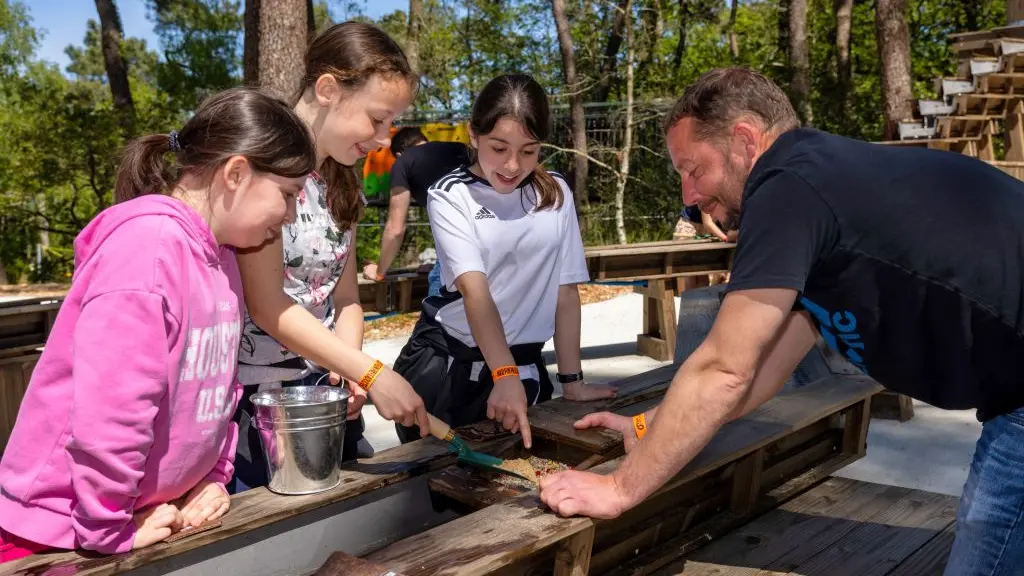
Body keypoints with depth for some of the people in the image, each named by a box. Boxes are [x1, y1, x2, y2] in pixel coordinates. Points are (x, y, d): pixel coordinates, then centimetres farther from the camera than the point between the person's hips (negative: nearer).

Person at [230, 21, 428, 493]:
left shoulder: (343, 183, 7)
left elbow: (346, 299, 8)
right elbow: (266, 306, -20)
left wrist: (348, 371, -11)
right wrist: (371, 373, -23)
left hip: (325, 394, 7)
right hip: (253, 395, -6)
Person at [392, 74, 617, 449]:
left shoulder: (555, 194, 1)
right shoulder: (450, 196, -10)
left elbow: (565, 290, 4)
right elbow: (474, 288, -23)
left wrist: (572, 381, 3)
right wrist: (504, 375, -35)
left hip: (523, 366, 3)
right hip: (444, 367, -3)